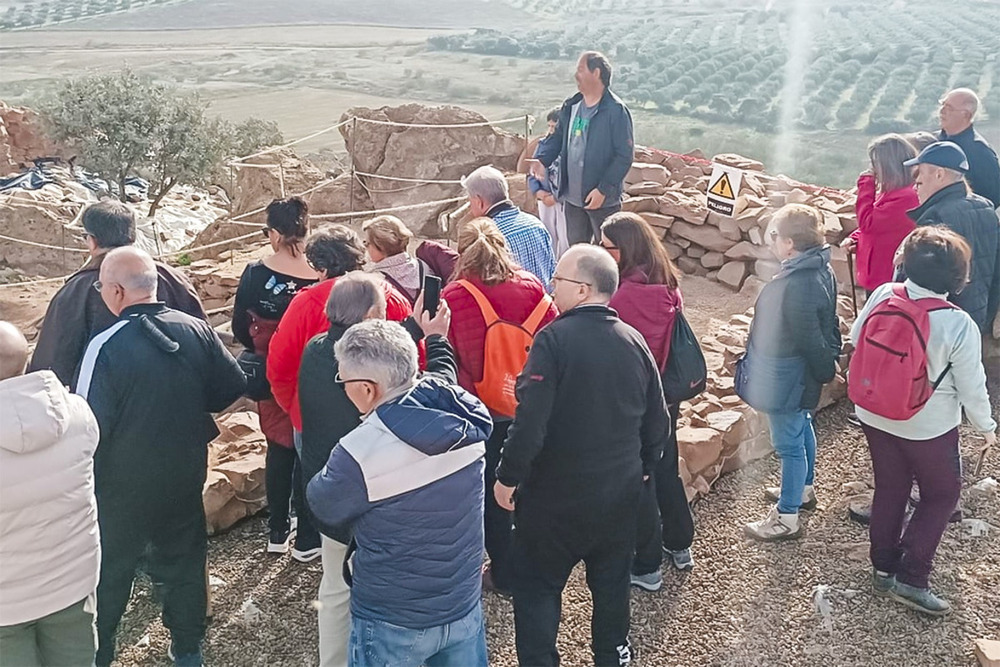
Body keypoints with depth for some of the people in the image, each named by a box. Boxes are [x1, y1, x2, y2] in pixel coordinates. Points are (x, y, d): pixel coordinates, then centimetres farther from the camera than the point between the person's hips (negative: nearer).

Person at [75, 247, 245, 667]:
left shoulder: (106, 347, -22)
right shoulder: (196, 330, -10)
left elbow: (91, 426, -20)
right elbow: (233, 387, -1)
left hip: (123, 488, -4)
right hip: (185, 476, 4)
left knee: (109, 574, 15)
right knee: (184, 561, 21)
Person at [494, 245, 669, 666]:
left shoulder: (553, 339, -20)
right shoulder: (634, 341, -2)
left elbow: (530, 422, -25)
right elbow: (657, 422, 5)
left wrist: (507, 477, -12)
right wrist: (642, 468, 21)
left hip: (557, 495, -5)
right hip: (621, 491, 6)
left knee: (537, 584, 11)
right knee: (612, 582, 22)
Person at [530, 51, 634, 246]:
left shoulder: (616, 111, -16)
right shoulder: (570, 107, 6)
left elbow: (624, 155, -18)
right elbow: (557, 138, 16)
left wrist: (603, 189, -23)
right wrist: (541, 159, -5)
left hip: (603, 200, -7)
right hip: (572, 197, 7)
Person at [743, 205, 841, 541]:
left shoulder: (797, 285, -33)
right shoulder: (821, 269, -1)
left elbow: (809, 338, -27)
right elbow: (828, 324, 9)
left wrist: (825, 369, -11)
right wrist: (829, 362, 16)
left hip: (787, 380, -10)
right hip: (804, 375, 10)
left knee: (789, 443, 3)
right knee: (802, 429, 27)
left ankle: (787, 518, 18)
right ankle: (803, 489, 48)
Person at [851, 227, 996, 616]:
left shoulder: (882, 297, -15)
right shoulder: (959, 325, -24)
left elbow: (855, 340, 0)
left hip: (875, 418, 4)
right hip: (929, 428, -4)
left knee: (889, 489, 21)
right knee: (941, 495, 17)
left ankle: (883, 569, 33)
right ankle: (911, 579, 14)